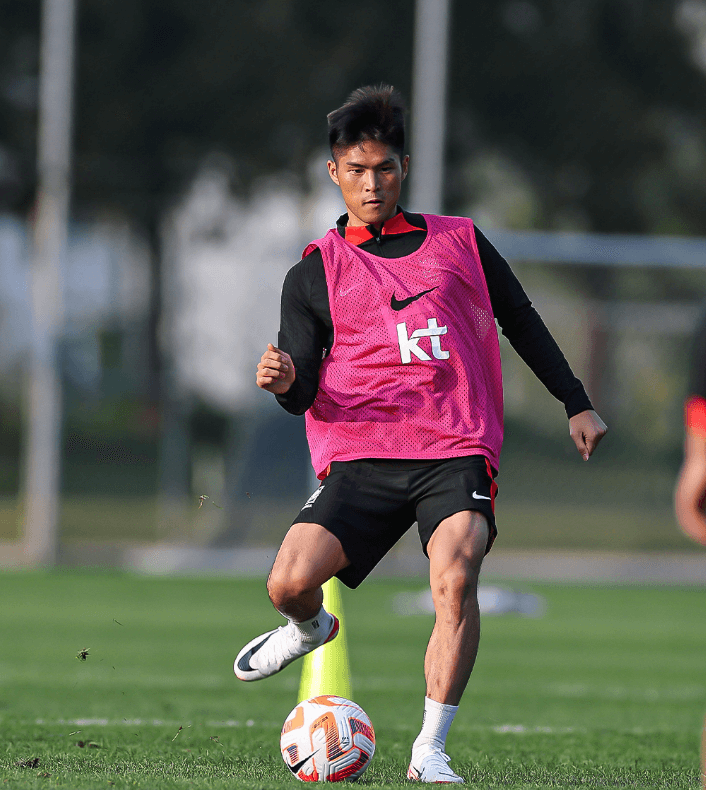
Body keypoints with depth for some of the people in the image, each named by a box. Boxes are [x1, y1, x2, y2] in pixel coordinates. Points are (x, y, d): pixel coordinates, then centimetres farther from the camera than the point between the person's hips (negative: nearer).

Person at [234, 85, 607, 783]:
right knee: (290, 581, -20)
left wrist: (576, 404, 21)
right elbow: (304, 394, 5)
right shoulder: (314, 272, 12)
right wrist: (284, 381, -18)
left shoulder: (460, 243, 16)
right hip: (360, 457, 0)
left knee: (455, 577, -28)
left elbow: (523, 325, 25)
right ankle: (311, 628, 20)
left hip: (457, 451, 0)